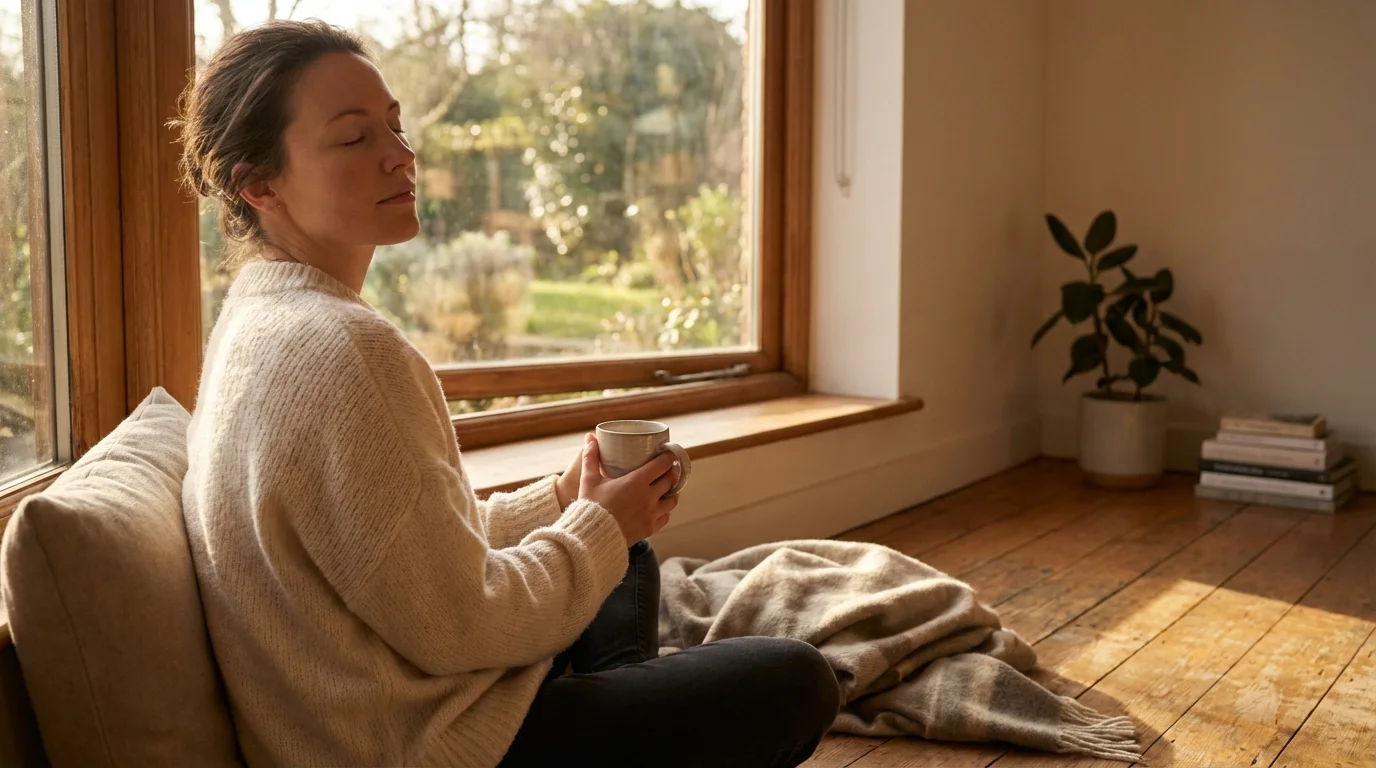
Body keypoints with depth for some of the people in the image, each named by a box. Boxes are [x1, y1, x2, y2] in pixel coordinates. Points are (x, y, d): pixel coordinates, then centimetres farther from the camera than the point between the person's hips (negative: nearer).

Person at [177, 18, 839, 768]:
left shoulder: (262, 316, 5)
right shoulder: (341, 349, -27)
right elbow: (458, 626, -25)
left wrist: (562, 498, 3)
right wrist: (598, 526, -9)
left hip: (392, 707, 10)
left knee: (628, 556, 27)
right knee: (796, 682, 0)